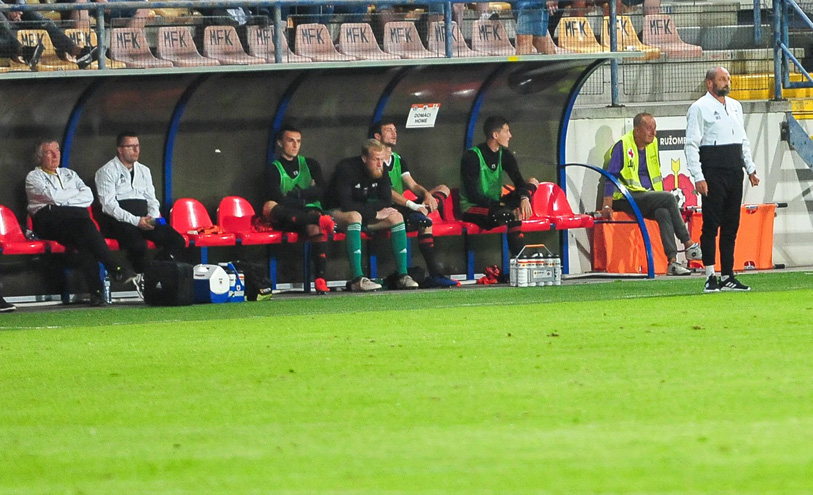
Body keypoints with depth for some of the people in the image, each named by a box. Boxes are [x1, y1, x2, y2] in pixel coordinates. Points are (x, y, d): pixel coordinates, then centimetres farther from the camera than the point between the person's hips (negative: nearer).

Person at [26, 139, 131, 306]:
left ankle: (95, 290, -44)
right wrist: (77, 194, 12)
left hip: (76, 217, 4)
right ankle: (114, 268, -41)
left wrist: (63, 198, 1)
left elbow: (88, 197, 14)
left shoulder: (69, 174, 31)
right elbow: (53, 197, -2)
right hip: (49, 220, -4)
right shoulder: (34, 177, 16)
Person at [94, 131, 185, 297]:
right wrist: (135, 221, -19)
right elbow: (108, 204, -9)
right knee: (138, 243, -37)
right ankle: (143, 280, -13)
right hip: (117, 220, -6)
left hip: (143, 219, 6)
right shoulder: (107, 171, 1)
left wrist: (152, 218, -3)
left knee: (177, 241, -16)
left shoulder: (143, 171, 23)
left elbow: (152, 200, 20)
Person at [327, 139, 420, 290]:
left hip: (365, 216, 7)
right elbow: (346, 205, -27)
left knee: (396, 216, -13)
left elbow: (387, 203, -3)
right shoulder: (346, 169, -20)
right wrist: (375, 213, -23)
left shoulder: (381, 170, -1)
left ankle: (402, 275, -18)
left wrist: (364, 209, -20)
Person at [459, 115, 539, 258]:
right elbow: (472, 194, -19)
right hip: (472, 209, -8)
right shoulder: (472, 157, -15)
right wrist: (499, 206, -26)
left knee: (533, 182, -8)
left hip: (495, 206, 8)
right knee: (511, 214, -37)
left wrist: (524, 198, -29)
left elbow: (518, 181, -6)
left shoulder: (504, 155, 5)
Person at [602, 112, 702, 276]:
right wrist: (607, 206, -19)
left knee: (663, 212, -27)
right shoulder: (623, 145, -8)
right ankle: (689, 244, -16)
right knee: (669, 199, -24)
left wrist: (661, 199, 15)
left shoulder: (653, 144, 13)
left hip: (647, 197, 6)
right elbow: (611, 177, -12)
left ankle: (672, 261, -34)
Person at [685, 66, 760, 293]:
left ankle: (728, 276, 12)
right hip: (713, 172, -7)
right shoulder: (700, 108, -4)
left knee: (731, 225, 8)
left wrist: (750, 168, 17)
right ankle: (710, 278, -5)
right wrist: (698, 177, -17)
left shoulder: (735, 106, 18)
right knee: (711, 225, -6)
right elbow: (691, 144, -9)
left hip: (734, 172, 7)